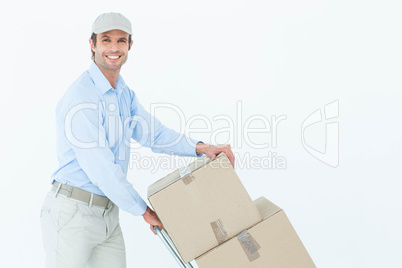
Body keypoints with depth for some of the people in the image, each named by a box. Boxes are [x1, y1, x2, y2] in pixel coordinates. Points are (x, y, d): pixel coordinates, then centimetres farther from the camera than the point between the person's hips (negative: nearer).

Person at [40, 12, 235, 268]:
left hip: (107, 215, 8)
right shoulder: (81, 97, -19)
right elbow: (100, 169, -21)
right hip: (71, 211, -8)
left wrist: (201, 147, -7)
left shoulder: (125, 94, 11)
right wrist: (145, 211, -12)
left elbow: (154, 134, 10)